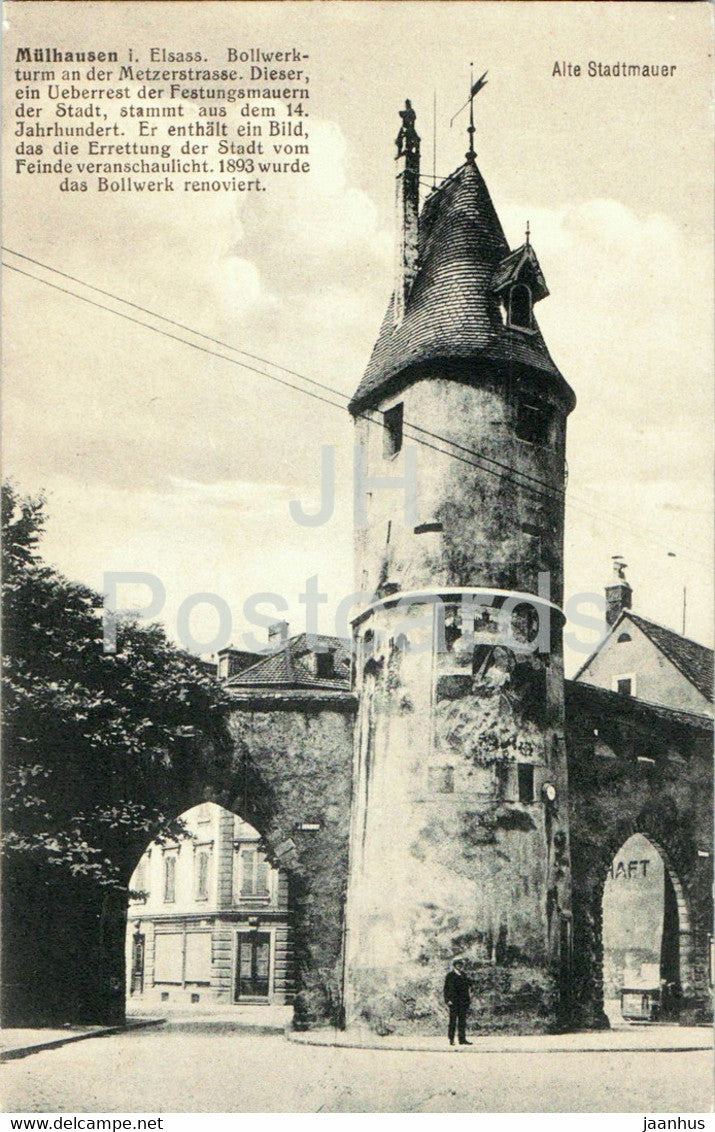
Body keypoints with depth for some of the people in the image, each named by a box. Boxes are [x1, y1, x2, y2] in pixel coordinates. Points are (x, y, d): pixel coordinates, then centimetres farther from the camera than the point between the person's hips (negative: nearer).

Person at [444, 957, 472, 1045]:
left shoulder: (463, 975, 15)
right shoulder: (450, 975, -1)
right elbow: (446, 988, -4)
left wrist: (468, 999, 13)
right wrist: (448, 999, -12)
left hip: (463, 1002, 5)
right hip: (454, 1001, -5)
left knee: (462, 1020, 4)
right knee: (453, 1020, -2)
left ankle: (462, 1039, 5)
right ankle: (451, 1039, 2)